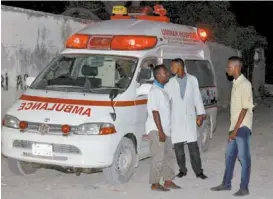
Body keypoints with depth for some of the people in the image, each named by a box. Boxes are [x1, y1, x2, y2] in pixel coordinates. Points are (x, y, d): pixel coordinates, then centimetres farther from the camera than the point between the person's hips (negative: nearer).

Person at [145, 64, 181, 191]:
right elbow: (155, 112, -20)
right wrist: (160, 131, -22)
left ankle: (168, 181, 24)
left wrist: (164, 131, 17)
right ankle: (155, 184, 5)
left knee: (168, 156, 15)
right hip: (156, 130, -10)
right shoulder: (155, 91, -15)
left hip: (164, 129, 10)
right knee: (158, 157, -4)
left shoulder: (162, 90, 14)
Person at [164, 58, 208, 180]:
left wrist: (200, 114, 3)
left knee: (193, 146, -1)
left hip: (190, 117, -1)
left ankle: (198, 171, 5)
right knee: (178, 146, 5)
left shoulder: (192, 80, 3)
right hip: (176, 118, 1)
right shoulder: (170, 83, 3)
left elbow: (197, 97, 6)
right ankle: (182, 170, 18)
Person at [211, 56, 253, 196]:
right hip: (234, 126, 9)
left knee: (243, 157, -2)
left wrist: (236, 129, -18)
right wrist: (233, 128, 18)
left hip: (242, 127, -9)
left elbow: (245, 108, -18)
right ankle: (226, 184, 25)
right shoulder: (235, 83, 12)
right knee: (229, 156, 15)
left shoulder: (245, 84, -15)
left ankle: (244, 188, 5)